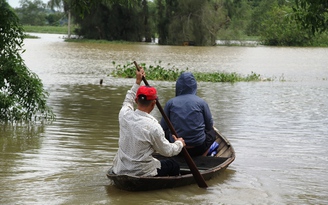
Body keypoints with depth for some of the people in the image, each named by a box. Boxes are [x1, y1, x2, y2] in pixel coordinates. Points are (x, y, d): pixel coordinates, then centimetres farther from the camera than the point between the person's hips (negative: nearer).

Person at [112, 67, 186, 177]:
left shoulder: (124, 114, -8)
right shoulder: (153, 127, -23)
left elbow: (128, 101, 19)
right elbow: (167, 151, -9)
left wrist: (137, 82, 28)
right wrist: (179, 143, 11)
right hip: (142, 172, -6)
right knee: (174, 165, 19)